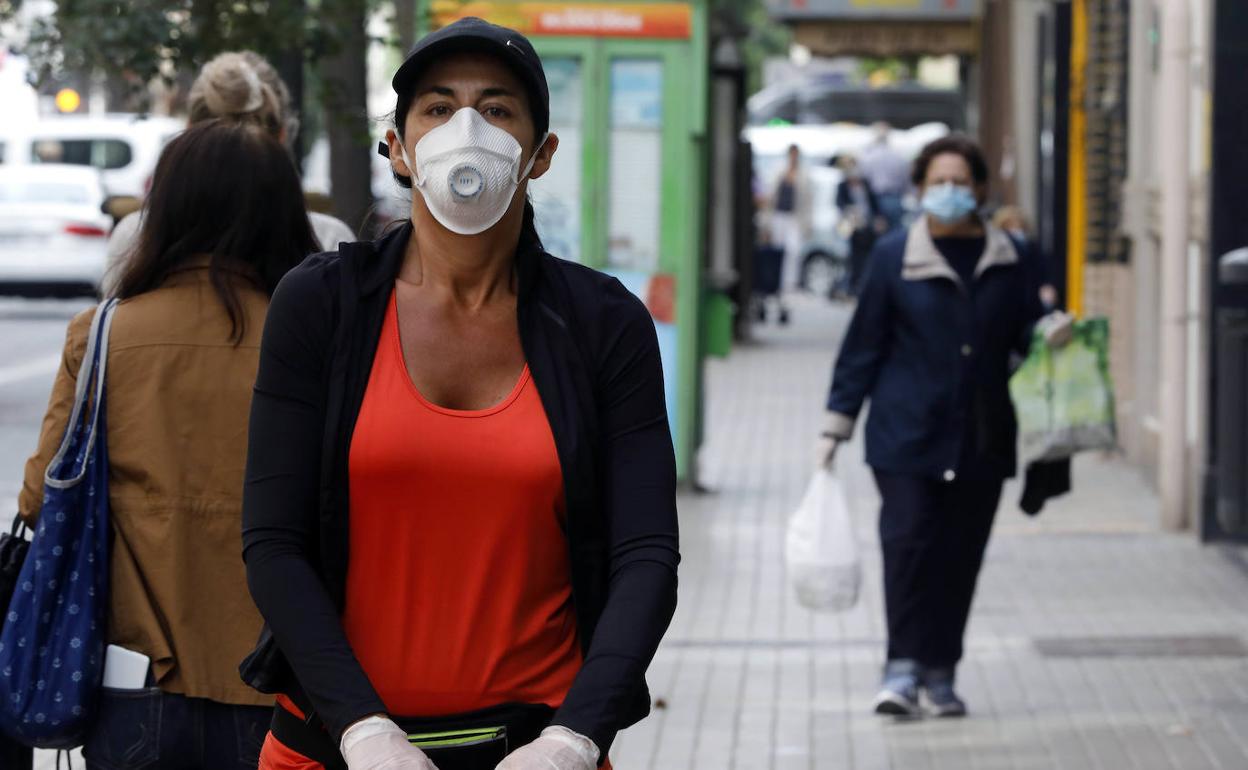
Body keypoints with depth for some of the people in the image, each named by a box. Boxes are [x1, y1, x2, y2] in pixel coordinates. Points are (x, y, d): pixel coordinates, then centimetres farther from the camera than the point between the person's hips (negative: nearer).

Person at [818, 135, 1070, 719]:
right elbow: (864, 343, 3)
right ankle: (903, 667, -8)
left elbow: (1025, 334, 15)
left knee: (961, 552, 5)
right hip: (906, 431, -2)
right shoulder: (894, 256, 1)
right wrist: (837, 424, 1)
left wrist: (1051, 334, -9)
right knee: (907, 539, -13)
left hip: (981, 439, 3)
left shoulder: (1008, 260, 7)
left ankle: (940, 672, 15)